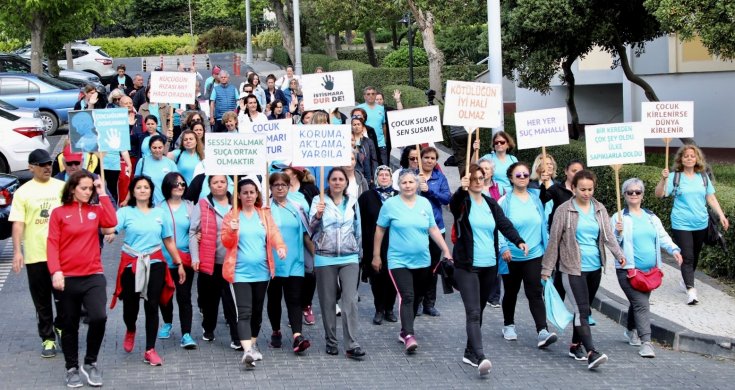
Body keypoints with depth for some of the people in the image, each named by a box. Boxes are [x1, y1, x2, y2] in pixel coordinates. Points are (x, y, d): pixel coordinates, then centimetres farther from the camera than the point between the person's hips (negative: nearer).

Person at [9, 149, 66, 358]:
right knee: (42, 301, 5)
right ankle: (47, 339, 14)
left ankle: (61, 327, 31)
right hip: (35, 255, -1)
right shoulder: (23, 192, 0)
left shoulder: (62, 187, 6)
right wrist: (17, 251, -12)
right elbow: (18, 224, -3)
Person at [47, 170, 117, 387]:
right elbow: (52, 245, -4)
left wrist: (103, 194, -7)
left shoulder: (96, 210, 7)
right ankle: (72, 368, 26)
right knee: (70, 325, 10)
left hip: (93, 276, 1)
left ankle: (90, 363, 3)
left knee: (99, 317, -18)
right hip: (68, 278, -1)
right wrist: (55, 271, -16)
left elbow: (112, 222, -12)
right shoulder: (59, 213, 1)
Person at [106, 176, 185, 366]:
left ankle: (150, 350, 8)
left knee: (152, 306, -1)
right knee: (131, 305, 5)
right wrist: (109, 235, -43)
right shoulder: (125, 212, 0)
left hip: (154, 264, 2)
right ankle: (130, 331, 41)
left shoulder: (159, 213, 9)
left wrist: (179, 264, 13)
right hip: (131, 264, -1)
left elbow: (168, 241, 14)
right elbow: (111, 228, -19)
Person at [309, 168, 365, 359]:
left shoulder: (352, 202, 10)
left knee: (350, 300, -8)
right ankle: (331, 342, 17)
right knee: (328, 301, 5)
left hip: (349, 258, 1)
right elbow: (312, 229, -9)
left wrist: (359, 253, 21)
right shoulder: (319, 201, 1)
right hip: (325, 258, -1)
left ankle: (352, 345, -9)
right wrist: (318, 215, -28)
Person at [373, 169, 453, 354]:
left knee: (416, 298, 11)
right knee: (407, 297, -16)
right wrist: (376, 256, 5)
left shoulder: (425, 203, 6)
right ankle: (409, 335, -22)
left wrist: (446, 250, 5)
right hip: (399, 261, -4)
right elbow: (380, 230, 4)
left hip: (422, 261, 4)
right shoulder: (390, 204, -3)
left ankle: (405, 330, 27)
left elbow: (433, 229, 10)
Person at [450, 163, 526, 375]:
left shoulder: (491, 204, 10)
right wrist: (462, 189, -49)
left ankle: (470, 353, 25)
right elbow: (453, 203, -28)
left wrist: (519, 241, -21)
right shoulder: (462, 202, -3)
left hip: (489, 266, 5)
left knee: (478, 311, 14)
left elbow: (505, 224, -3)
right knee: (473, 313, -14)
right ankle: (480, 357, -23)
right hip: (467, 266, -5)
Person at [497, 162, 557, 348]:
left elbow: (543, 224, 12)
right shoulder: (505, 201, -6)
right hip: (511, 256, -1)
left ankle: (542, 332, -15)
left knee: (535, 293, -8)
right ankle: (508, 325, 34)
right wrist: (503, 248, -20)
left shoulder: (536, 197, 5)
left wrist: (547, 245, 10)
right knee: (511, 292, 14)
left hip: (534, 254, 1)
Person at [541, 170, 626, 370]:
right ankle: (591, 353, -19)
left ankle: (575, 345, 27)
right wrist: (547, 268, -3)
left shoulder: (600, 209, 8)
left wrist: (619, 254, -18)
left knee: (584, 309, 14)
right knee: (582, 310, -12)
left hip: (595, 267, 5)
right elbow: (554, 240, -3)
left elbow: (608, 235, 0)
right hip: (573, 268, -5)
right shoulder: (564, 210, -5)